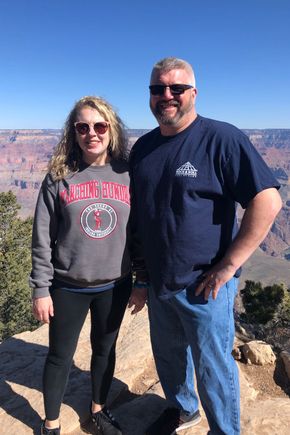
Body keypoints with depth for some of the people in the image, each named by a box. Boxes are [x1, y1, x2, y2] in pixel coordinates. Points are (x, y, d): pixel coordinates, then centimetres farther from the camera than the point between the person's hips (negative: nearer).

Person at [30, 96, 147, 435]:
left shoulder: (128, 175, -3)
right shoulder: (59, 177, -7)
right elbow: (42, 239, -4)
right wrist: (40, 290, -5)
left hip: (115, 286, 2)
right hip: (68, 287, -1)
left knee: (105, 350, 19)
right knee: (60, 356, 14)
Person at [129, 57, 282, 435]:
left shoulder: (222, 139, -14)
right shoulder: (143, 147, 5)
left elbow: (267, 201, -20)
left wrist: (227, 267, -19)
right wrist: (140, 267, 12)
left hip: (204, 285, -6)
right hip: (158, 282, 6)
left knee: (212, 367, 12)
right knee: (168, 355, 24)